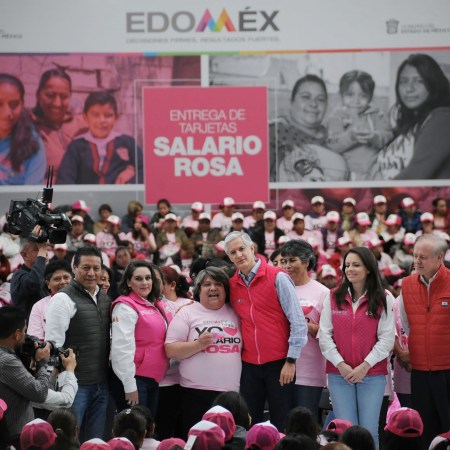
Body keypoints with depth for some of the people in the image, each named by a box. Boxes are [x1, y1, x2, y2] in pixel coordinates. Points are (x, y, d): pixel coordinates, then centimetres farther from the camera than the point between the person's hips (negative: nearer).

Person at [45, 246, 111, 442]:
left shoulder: (105, 299, 11)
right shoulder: (63, 299, -11)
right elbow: (53, 344, -13)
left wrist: (109, 375, 15)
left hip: (101, 383, 7)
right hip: (75, 384, -7)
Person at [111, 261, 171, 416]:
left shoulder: (158, 306, 13)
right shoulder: (125, 307, -12)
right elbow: (122, 348, -19)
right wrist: (130, 386, -20)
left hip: (153, 379, 8)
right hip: (134, 379, -8)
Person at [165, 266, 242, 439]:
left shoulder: (235, 314, 12)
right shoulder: (187, 313, 3)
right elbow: (171, 350, -3)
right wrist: (198, 345, -16)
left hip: (232, 393, 3)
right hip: (196, 393, -3)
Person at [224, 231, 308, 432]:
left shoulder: (277, 278, -7)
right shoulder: (232, 285, 7)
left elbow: (297, 320, -9)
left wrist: (291, 360, -11)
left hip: (279, 363, -4)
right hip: (249, 365, 4)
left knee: (281, 424, 1)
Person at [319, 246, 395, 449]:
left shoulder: (384, 299, 2)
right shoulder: (333, 298, 7)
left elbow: (386, 338, -3)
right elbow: (324, 336, 3)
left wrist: (365, 366, -11)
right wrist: (341, 365, -8)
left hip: (372, 375, -1)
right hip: (339, 374, 1)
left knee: (369, 432, -3)